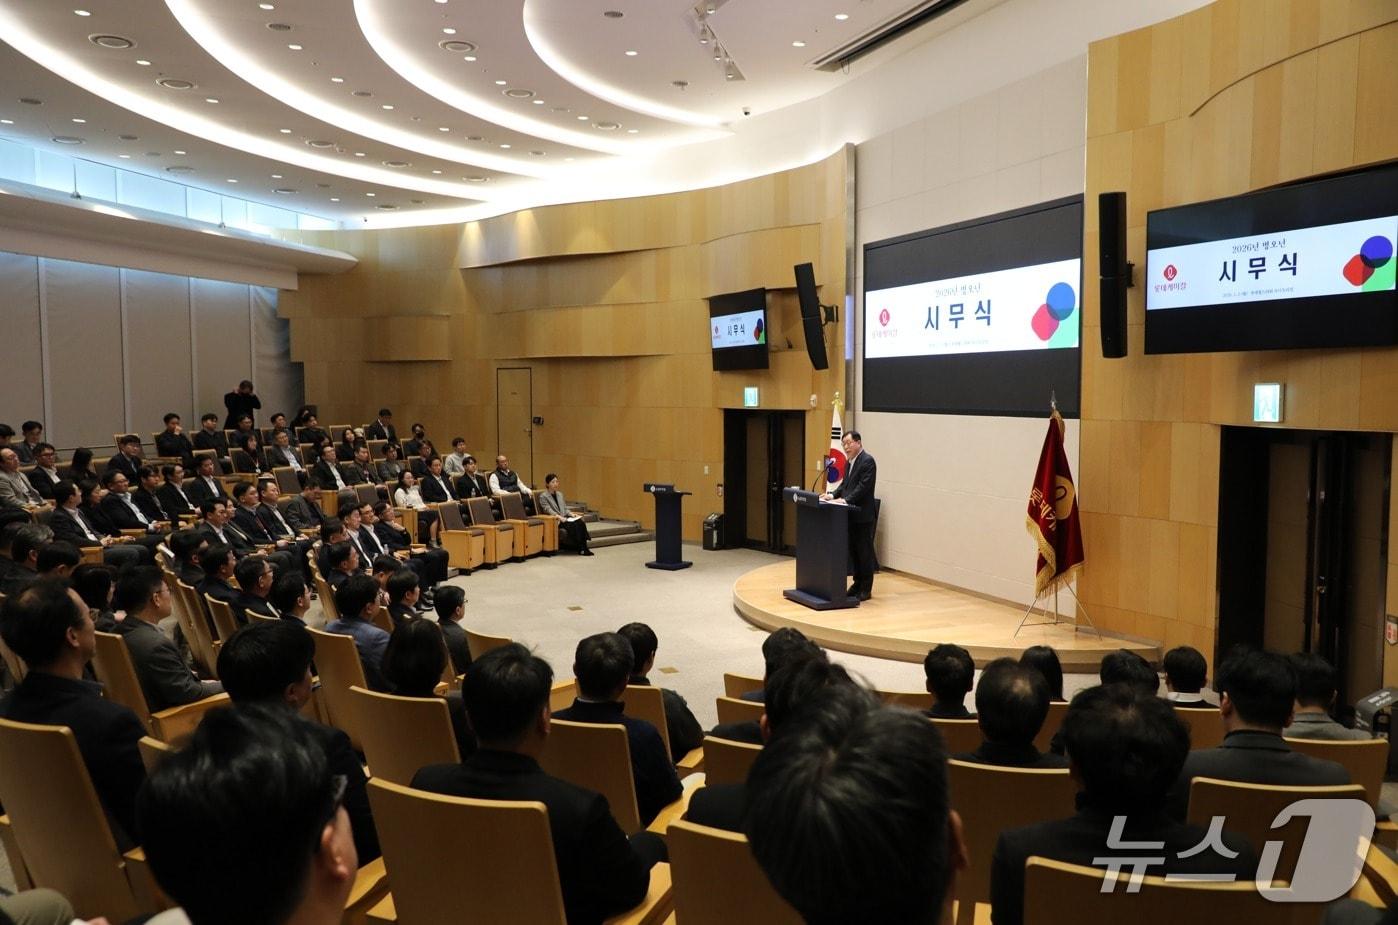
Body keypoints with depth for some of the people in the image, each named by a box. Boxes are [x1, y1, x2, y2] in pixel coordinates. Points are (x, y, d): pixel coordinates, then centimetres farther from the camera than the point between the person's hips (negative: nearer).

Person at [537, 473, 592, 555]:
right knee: (573, 525, -31)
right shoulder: (543, 496, -1)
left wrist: (571, 514, -2)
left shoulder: (560, 494, 21)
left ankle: (584, 547, -28)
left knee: (581, 522, -23)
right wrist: (560, 517, -26)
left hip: (565, 518, 6)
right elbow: (548, 510, -13)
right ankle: (580, 548, -22)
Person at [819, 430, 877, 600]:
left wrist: (845, 500, -27)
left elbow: (863, 487, -20)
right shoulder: (851, 461, 16)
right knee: (854, 551, 12)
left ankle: (866, 589, 5)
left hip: (863, 515, -8)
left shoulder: (867, 461, -12)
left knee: (864, 551, -1)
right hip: (852, 515, 9)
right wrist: (833, 495, -1)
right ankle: (857, 584, 21)